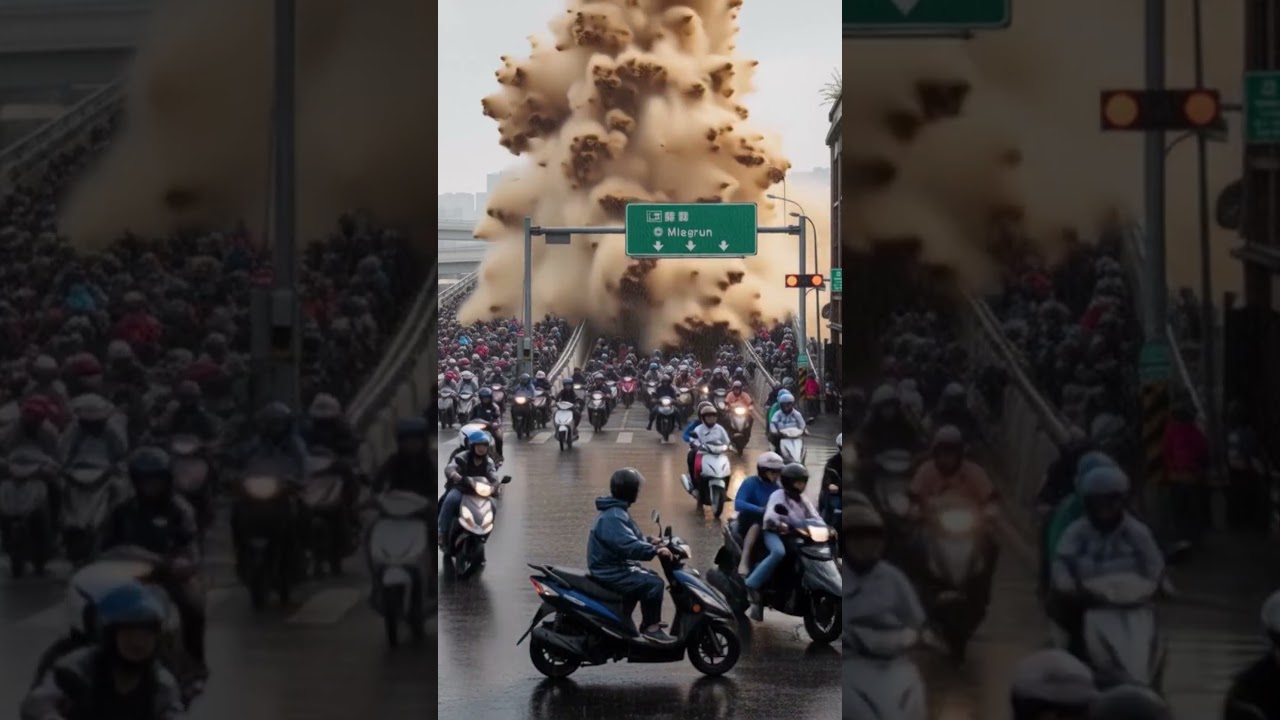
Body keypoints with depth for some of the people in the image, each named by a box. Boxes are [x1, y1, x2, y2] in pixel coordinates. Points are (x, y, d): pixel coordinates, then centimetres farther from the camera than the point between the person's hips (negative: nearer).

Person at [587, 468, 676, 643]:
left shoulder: (617, 511, 11)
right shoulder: (613, 517, -24)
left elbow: (630, 538, 22)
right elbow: (628, 546, -35)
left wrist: (650, 542, 10)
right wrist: (655, 551, -37)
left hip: (616, 567, 11)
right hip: (611, 573, -11)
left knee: (651, 577, 23)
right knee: (654, 584, -21)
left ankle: (649, 623, 28)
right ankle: (651, 627, -12)